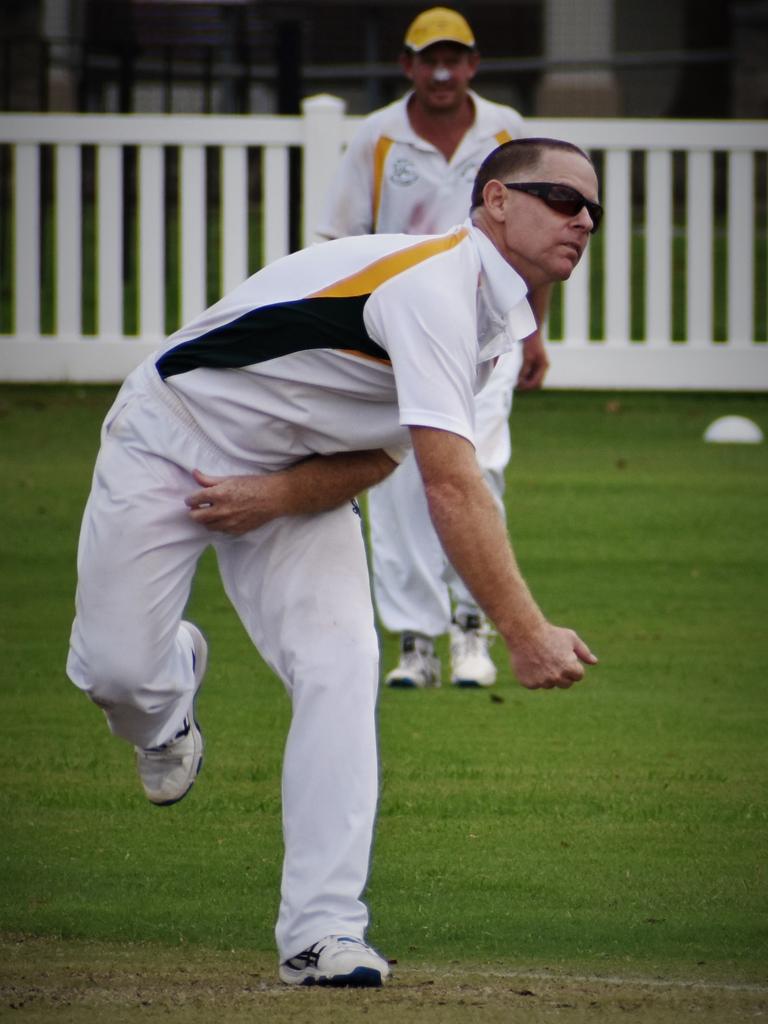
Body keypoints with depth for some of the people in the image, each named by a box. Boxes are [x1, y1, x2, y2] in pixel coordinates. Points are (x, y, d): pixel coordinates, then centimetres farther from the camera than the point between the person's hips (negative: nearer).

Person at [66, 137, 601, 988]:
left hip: (298, 476, 7)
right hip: (170, 443, -7)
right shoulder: (434, 285, -32)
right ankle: (173, 678, 28)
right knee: (118, 672, -12)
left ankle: (323, 932, -16)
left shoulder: (497, 322, -1)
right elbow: (450, 486, -39)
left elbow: (381, 453, 1)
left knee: (341, 666, -14)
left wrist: (281, 494, -19)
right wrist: (526, 633, -45)